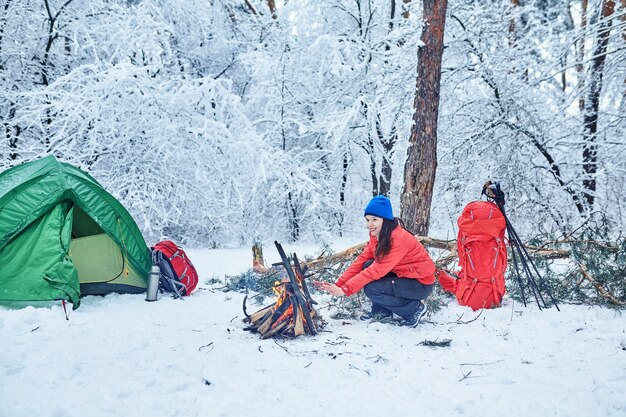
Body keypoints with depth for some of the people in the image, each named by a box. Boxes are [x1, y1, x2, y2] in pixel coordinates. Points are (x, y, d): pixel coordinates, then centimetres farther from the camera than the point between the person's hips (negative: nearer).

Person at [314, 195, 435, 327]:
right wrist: (338, 284, -17)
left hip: (421, 283, -8)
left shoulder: (398, 239, -28)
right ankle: (382, 310, 6)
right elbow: (361, 260, -6)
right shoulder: (377, 235, -1)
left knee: (371, 289, -22)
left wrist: (345, 289, -31)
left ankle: (415, 308, -5)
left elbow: (378, 270, -31)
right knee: (368, 265, -10)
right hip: (402, 275, 8)